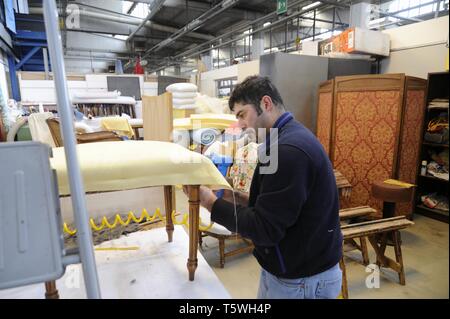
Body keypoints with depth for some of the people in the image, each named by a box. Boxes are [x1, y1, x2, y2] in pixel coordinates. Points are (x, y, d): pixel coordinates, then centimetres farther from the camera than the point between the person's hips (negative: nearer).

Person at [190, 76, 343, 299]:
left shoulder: (288, 151, -27)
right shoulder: (292, 137, 6)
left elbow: (265, 230, -25)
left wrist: (210, 202, -17)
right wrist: (244, 200, -2)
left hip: (301, 281, -9)